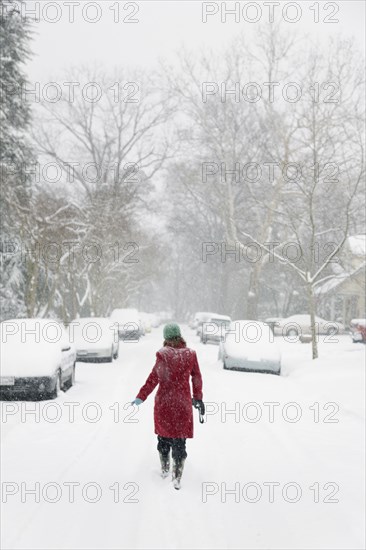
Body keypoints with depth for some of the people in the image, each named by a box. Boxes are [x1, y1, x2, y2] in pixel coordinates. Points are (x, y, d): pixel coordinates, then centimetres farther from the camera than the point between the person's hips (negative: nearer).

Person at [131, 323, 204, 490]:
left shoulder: (163, 355, -12)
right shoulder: (190, 354, -4)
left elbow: (153, 378, -10)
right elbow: (196, 378, 4)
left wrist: (141, 397, -3)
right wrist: (198, 398, 17)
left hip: (163, 402, -1)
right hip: (183, 404, 1)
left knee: (163, 436, 18)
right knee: (179, 441, 7)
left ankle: (165, 469, 31)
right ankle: (177, 478, 5)